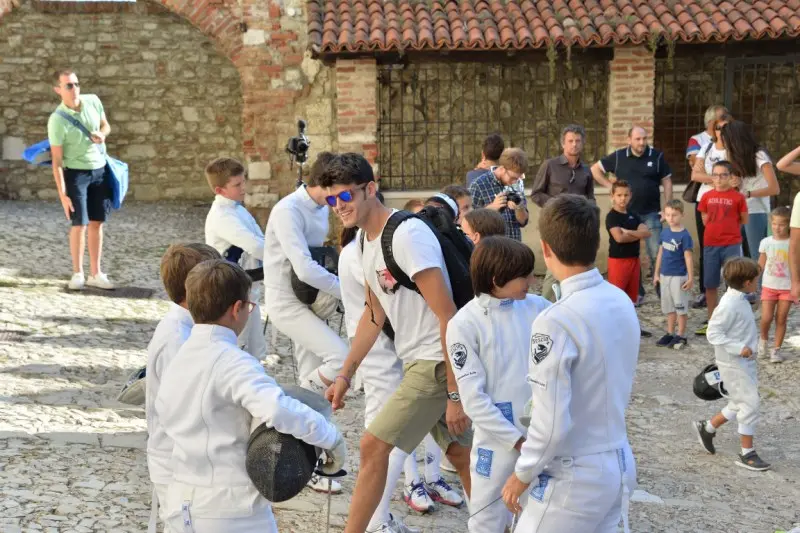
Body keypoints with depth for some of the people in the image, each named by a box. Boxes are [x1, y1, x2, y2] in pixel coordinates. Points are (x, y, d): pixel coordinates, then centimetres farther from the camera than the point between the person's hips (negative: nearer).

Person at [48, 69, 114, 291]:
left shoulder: (93, 101, -6)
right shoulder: (57, 120, -20)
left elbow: (106, 125, 13)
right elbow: (57, 161, -17)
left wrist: (102, 135, -12)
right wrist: (62, 194, -19)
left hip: (100, 170, 4)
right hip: (76, 173, -4)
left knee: (97, 223, 8)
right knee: (80, 224, -3)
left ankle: (95, 273, 16)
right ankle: (77, 273, 11)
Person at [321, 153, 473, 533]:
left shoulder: (407, 235, -20)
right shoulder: (367, 241, 9)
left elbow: (447, 315, -22)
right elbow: (374, 313, 21)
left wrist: (455, 393, -22)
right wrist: (345, 374, 19)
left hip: (437, 363, -9)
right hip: (418, 362, 9)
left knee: (373, 446, -5)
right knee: (461, 455, 17)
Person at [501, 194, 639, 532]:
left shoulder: (556, 321, -24)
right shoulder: (623, 302, 0)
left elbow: (551, 424, -23)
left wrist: (523, 474, -8)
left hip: (575, 477, -7)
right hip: (620, 466, 7)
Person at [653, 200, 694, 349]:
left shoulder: (684, 235, -15)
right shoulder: (664, 232, 4)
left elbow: (688, 257, -13)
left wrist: (691, 278, -14)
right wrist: (656, 273, 14)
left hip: (679, 276, -6)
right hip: (665, 275, 6)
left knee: (681, 306, 4)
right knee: (668, 306, 15)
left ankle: (681, 335, 12)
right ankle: (670, 333, 25)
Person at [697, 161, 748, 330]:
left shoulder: (738, 197, -6)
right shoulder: (707, 197, 4)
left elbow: (744, 220, 3)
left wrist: (729, 229, 6)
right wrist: (718, 229, 6)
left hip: (732, 246, -4)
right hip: (710, 245, 4)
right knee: (710, 285, 10)